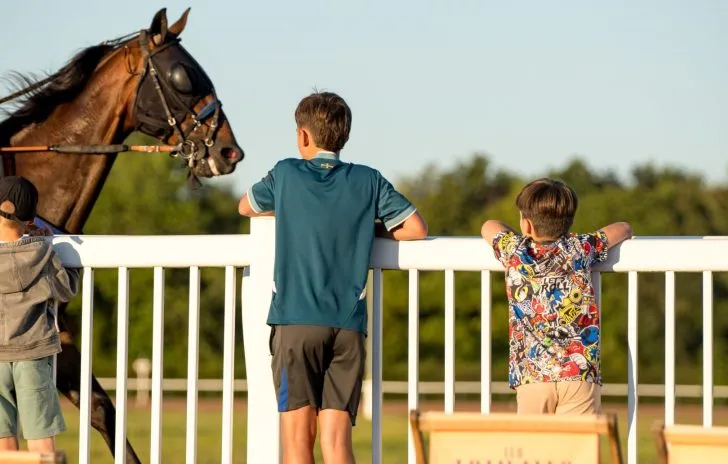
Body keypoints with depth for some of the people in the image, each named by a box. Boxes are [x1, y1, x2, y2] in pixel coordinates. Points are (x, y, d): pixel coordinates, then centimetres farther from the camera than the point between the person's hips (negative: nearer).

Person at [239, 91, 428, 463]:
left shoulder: (286, 175, 7)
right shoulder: (368, 181, 8)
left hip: (295, 321, -2)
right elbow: (416, 228, 8)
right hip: (348, 326, 2)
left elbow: (245, 207, 24)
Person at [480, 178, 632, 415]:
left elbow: (489, 226, 31)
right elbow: (623, 229, 25)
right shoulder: (581, 249, 9)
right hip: (580, 371, 0)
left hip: (531, 374, 0)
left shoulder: (514, 251, 9)